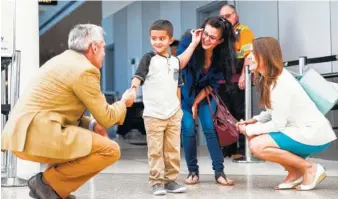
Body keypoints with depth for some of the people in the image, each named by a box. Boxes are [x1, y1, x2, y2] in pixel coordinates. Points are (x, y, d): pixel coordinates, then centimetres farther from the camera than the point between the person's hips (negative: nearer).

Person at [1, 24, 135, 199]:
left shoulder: (65, 61, 21)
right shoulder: (84, 69, -10)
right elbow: (106, 118, -5)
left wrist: (92, 125, 14)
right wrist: (123, 102, 16)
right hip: (37, 136, -10)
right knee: (110, 150, -12)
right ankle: (49, 182, -5)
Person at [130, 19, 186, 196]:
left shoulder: (175, 61, 12)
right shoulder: (148, 58, -3)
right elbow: (138, 76, -17)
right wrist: (133, 89, -36)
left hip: (173, 114, 5)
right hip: (153, 114, -4)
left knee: (173, 150, 9)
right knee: (155, 151, -1)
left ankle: (170, 180, 19)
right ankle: (157, 182, 7)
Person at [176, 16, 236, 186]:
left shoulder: (222, 55, -18)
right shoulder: (189, 40, -25)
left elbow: (213, 84, -9)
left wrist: (197, 102, -9)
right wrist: (193, 44, -41)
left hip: (204, 94, 2)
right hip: (185, 93, -1)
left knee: (210, 128, -8)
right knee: (188, 130, -9)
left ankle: (219, 172, -2)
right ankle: (193, 171, 4)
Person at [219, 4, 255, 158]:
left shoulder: (243, 31, 0)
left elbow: (249, 54, -12)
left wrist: (244, 75, -22)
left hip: (237, 80, -7)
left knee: (241, 115, -4)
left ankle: (243, 149, -2)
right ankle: (228, 148, 16)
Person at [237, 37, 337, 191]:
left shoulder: (280, 84, -24)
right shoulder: (268, 79, 5)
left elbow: (278, 124, -21)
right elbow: (274, 112, 13)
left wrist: (249, 130, -9)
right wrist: (255, 120, -1)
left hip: (314, 134, -10)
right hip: (299, 130, 10)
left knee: (257, 145, -19)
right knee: (254, 137, 6)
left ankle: (310, 168, -7)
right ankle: (295, 172, 9)